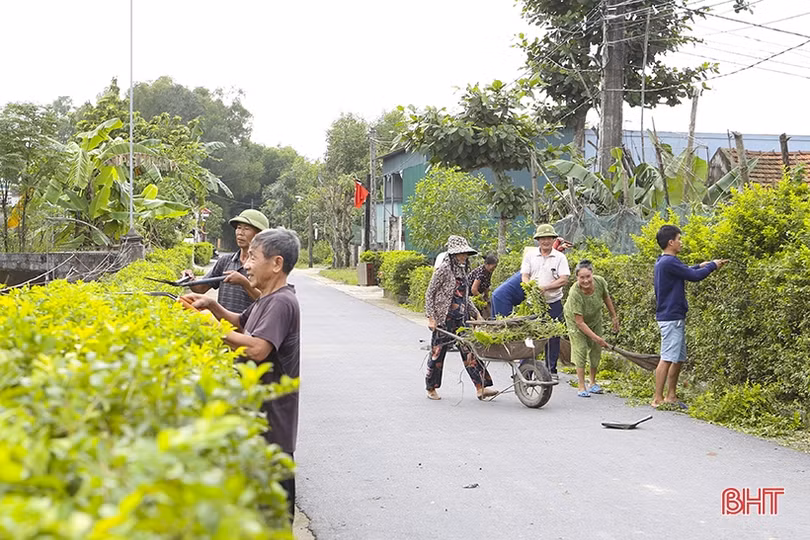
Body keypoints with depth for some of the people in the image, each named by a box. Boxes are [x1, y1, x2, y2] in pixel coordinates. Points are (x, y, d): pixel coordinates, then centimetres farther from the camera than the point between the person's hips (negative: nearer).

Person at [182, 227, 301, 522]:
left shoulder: (281, 302, -18)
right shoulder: (265, 300, 14)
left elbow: (257, 348, -30)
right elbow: (241, 322, 31)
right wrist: (212, 305, 14)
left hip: (273, 418, -10)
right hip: (258, 411, 10)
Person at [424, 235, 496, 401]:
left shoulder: (464, 270, 11)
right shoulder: (444, 270, -11)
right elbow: (429, 294, -9)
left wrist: (476, 313, 15)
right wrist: (431, 317, -14)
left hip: (462, 318, 6)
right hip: (444, 319, -6)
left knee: (469, 351, -1)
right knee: (438, 353, 4)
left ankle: (481, 387, -5)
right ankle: (431, 388, 20)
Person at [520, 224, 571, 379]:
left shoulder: (560, 257, 0)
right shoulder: (530, 255, 6)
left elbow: (564, 279, -8)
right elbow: (524, 276, 2)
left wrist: (545, 287, -18)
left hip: (553, 302, -1)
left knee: (553, 337, 3)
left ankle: (552, 369, 14)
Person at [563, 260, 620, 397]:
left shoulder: (600, 282, -28)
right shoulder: (575, 293, -40)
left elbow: (606, 297, -4)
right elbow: (579, 322, -33)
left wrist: (614, 317, 4)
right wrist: (596, 337, -33)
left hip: (595, 318, 5)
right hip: (575, 319, -5)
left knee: (596, 349, 7)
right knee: (580, 349, -10)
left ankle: (593, 383, 22)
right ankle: (582, 388, -5)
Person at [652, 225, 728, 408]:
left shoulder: (664, 262, 15)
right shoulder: (669, 262, -18)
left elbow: (684, 272, 32)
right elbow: (694, 276, -14)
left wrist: (700, 265, 23)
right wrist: (712, 265, 1)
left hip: (675, 317, 11)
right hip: (671, 317, -11)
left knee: (679, 358, 13)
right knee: (667, 358, -10)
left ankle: (671, 396, 18)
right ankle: (658, 399, -8)